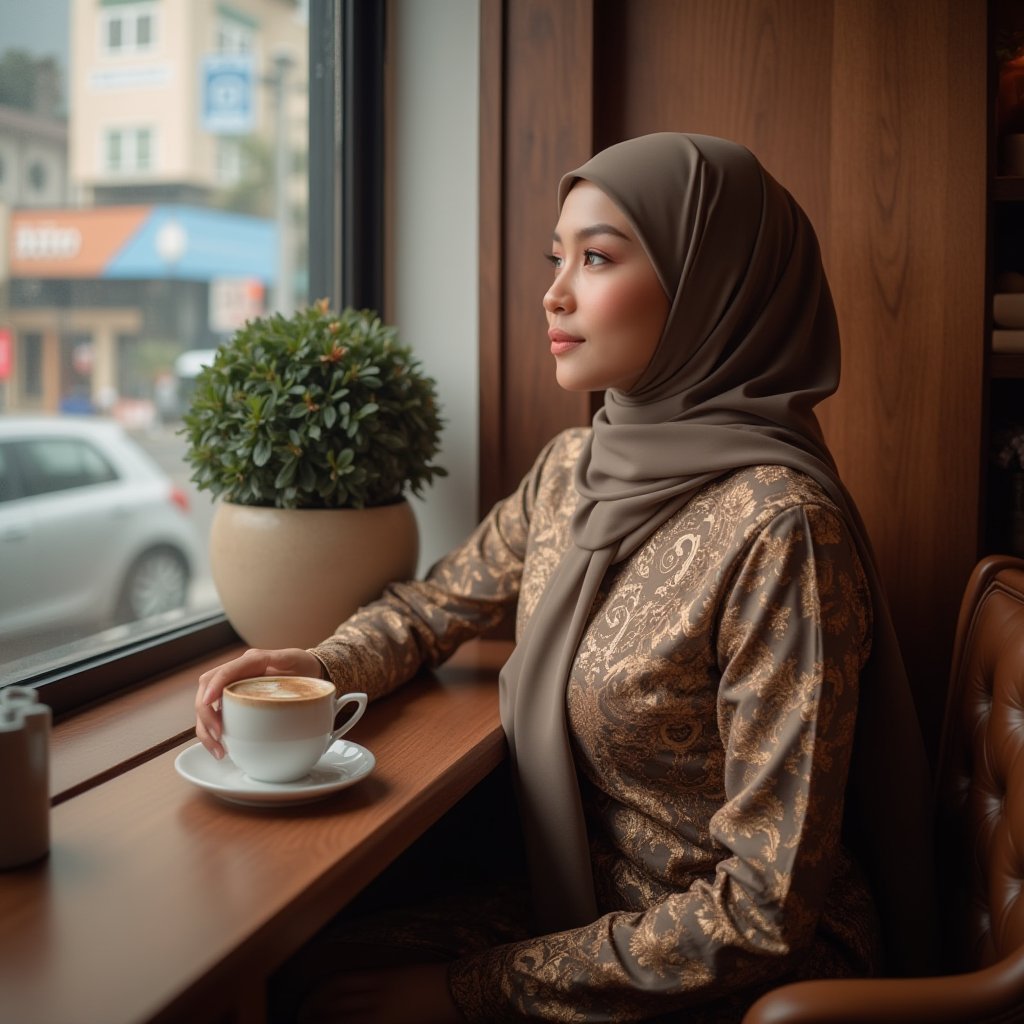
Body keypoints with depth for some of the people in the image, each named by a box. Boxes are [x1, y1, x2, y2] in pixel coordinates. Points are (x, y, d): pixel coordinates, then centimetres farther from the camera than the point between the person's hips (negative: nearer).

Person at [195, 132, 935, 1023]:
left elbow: (766, 911, -23)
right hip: (586, 915, 6)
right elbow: (436, 605, 16)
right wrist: (321, 665, -5)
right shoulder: (570, 470, -1)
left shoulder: (776, 527, -24)